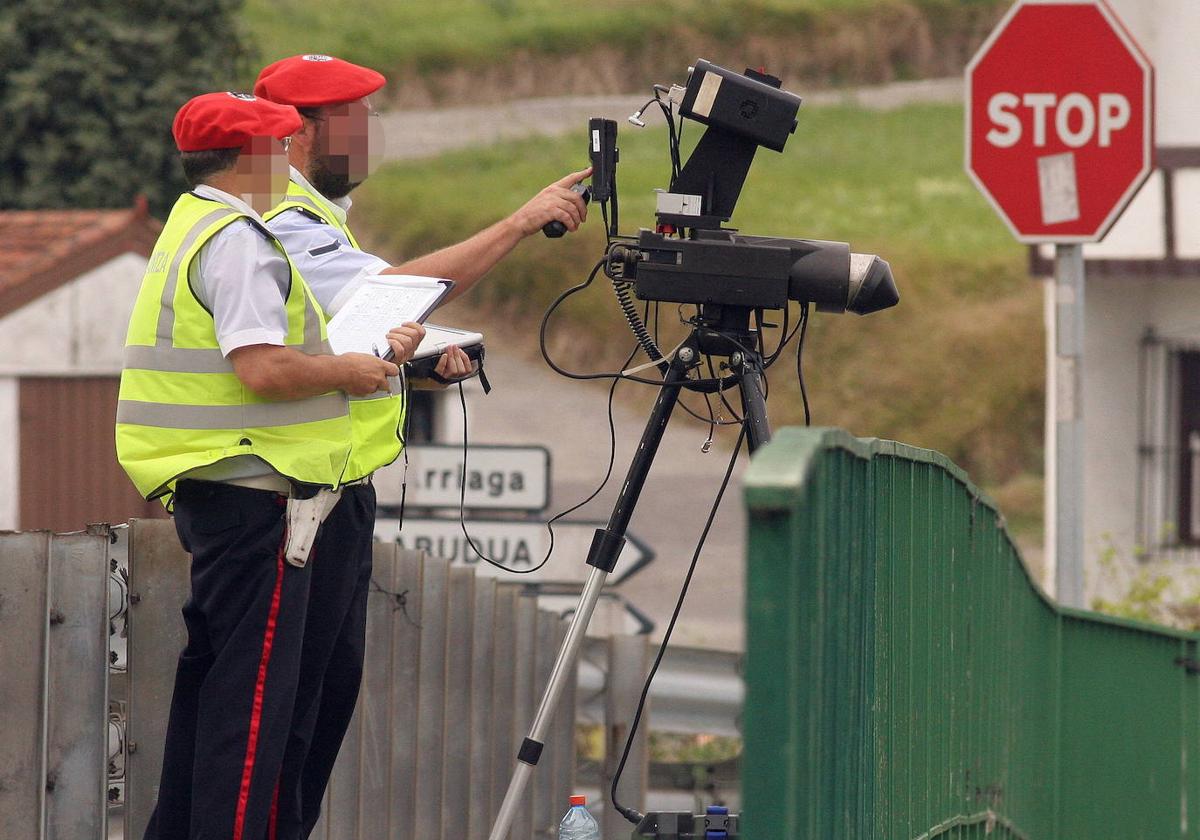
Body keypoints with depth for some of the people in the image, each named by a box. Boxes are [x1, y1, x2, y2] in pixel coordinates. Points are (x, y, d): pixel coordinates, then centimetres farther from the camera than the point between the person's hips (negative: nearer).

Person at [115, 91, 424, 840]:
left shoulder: (192, 226, 18)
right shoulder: (240, 240, -15)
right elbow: (264, 369, -24)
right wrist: (347, 372, -9)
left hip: (203, 486, 10)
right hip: (255, 488, -10)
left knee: (214, 668, 15)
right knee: (256, 684, -9)